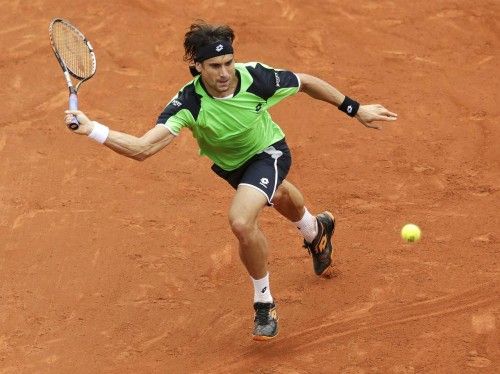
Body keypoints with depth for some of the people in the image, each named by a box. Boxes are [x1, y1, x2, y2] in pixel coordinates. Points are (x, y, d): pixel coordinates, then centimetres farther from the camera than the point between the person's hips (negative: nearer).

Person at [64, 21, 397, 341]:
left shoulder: (256, 78, -36)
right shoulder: (188, 104, -36)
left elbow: (306, 82, -16)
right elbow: (143, 148, -43)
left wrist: (355, 109, -8)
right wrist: (92, 129, -57)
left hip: (269, 152, -4)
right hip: (229, 166, 4)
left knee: (241, 221, -27)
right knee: (279, 197, 34)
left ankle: (264, 302, -2)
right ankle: (316, 230, 71)